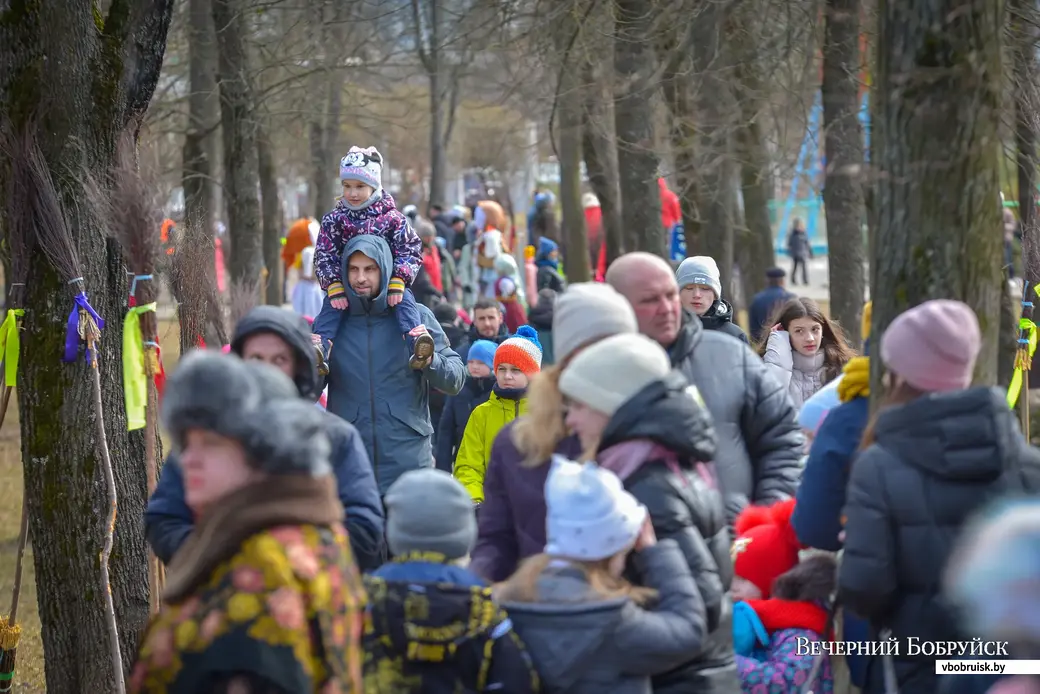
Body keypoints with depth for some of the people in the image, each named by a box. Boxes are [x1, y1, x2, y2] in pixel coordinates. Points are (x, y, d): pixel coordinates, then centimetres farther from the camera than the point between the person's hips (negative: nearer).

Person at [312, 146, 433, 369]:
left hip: (387, 284, -1)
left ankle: (416, 345, -47)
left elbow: (410, 252, -4)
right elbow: (324, 257, -2)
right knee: (331, 306, -26)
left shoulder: (392, 218, 0)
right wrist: (333, 286, -17)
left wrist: (398, 280, -20)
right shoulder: (334, 220, 3)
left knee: (405, 299, -28)